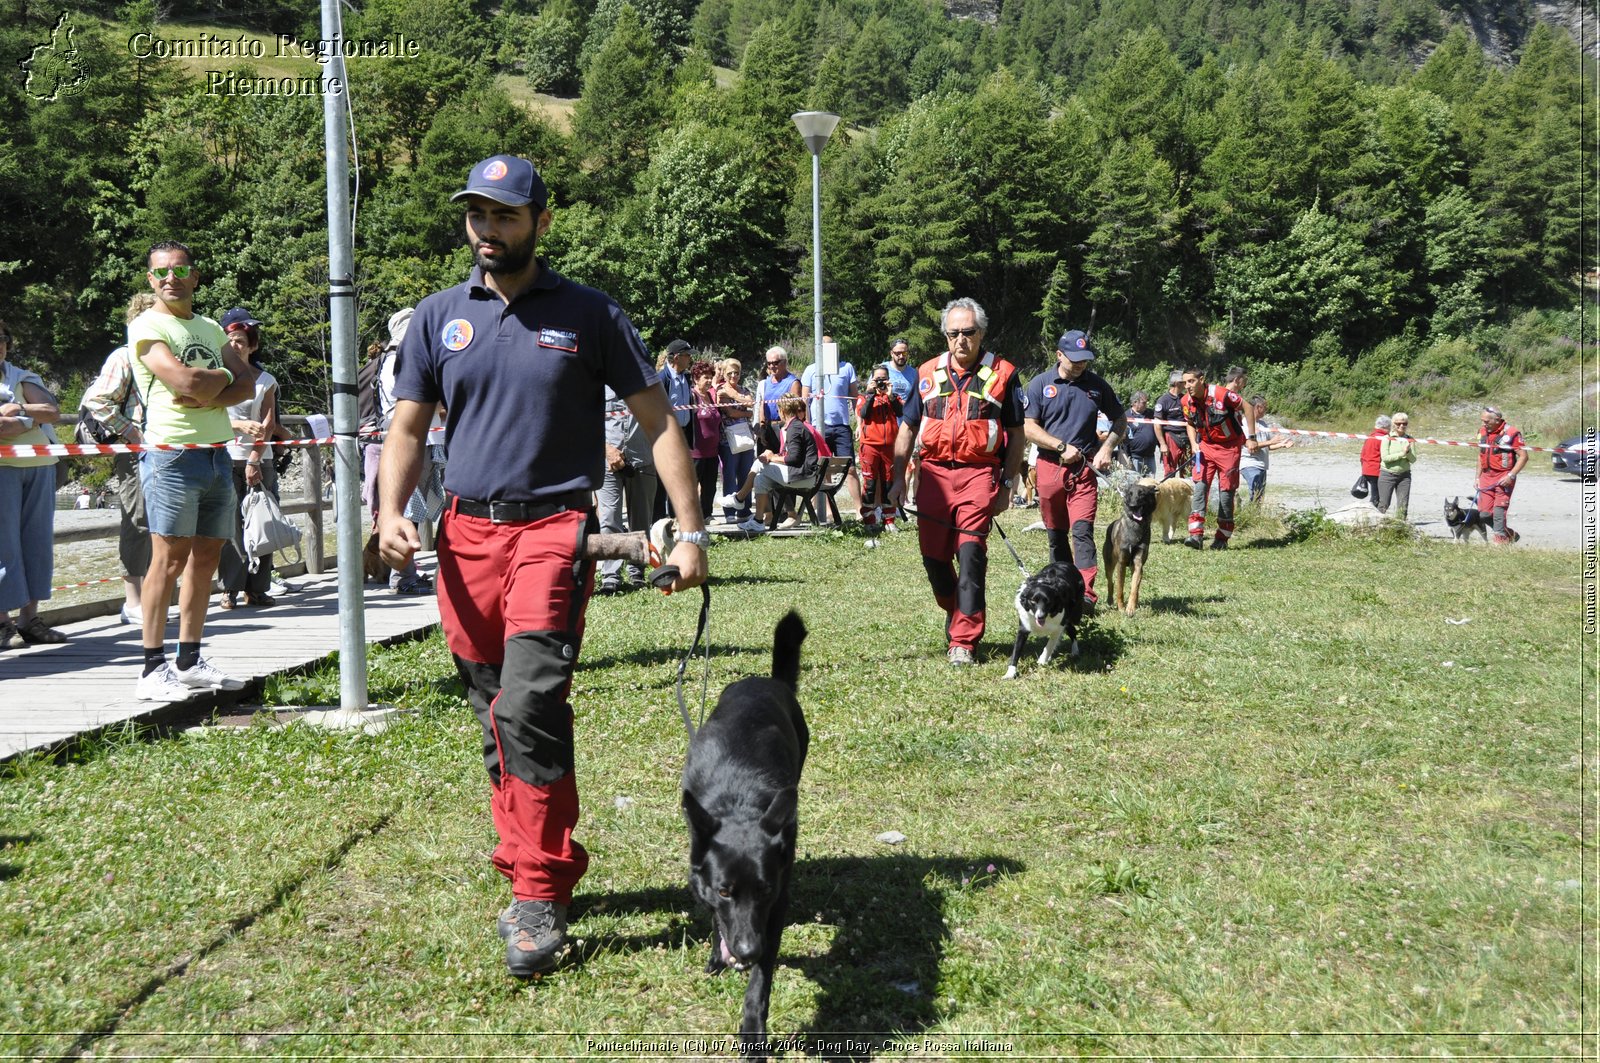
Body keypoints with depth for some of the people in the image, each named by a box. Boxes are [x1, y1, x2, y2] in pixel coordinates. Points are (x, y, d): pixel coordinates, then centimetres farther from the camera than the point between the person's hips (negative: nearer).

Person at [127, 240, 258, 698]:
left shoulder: (211, 328, 19)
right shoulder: (147, 326, -3)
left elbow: (247, 384, 9)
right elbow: (186, 380, -18)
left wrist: (209, 398, -10)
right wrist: (225, 375, 2)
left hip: (217, 454, 7)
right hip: (173, 456, -7)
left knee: (206, 558, 8)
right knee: (169, 560, -9)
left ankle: (190, 662, 16)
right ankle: (153, 669, -5)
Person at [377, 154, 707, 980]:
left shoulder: (589, 315, 3)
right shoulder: (438, 318, 11)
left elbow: (657, 421, 4)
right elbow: (407, 429, 13)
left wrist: (690, 530, -3)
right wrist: (390, 513, -6)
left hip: (554, 529, -4)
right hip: (466, 535, 4)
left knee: (529, 703, -19)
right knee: (496, 718, 9)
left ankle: (538, 894, -9)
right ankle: (543, 880, 23)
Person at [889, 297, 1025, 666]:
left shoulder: (1002, 373, 4)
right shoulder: (928, 373, 12)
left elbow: (1016, 434, 6)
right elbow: (907, 428, 14)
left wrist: (1007, 485, 1)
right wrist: (899, 479, 6)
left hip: (979, 473, -3)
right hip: (934, 473, 4)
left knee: (971, 554, -12)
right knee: (933, 556, 7)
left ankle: (963, 640, -9)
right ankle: (956, 614, 33)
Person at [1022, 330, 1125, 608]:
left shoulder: (1096, 384, 7)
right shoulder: (1040, 384, 2)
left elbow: (1120, 421, 15)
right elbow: (1028, 428, -3)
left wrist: (1107, 448, -2)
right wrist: (1062, 447, -11)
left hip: (1085, 468, -1)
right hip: (1049, 467, 1)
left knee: (1082, 530, -14)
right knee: (1056, 534, 9)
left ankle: (1085, 593, -21)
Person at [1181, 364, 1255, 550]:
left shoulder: (1222, 394, -21)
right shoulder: (1187, 401, -5)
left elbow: (1247, 409, -9)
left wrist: (1251, 437, -7)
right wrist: (1193, 443, -5)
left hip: (1229, 446, -4)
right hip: (1206, 446, 4)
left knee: (1226, 490, 1)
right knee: (1200, 485, -11)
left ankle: (1222, 538, 11)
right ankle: (1196, 534, -17)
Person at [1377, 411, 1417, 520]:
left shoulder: (1410, 440, 6)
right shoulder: (1387, 438, -4)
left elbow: (1413, 460, 3)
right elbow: (1385, 457, -14)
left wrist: (1408, 452, -17)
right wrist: (1402, 454, -18)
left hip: (1404, 475, 3)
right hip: (1387, 474, -3)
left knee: (1403, 505, 1)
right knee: (1383, 504, -2)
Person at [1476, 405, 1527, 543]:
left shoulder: (1511, 433, -10)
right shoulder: (1483, 433, 11)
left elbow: (1523, 456, -9)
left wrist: (1511, 476, -17)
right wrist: (1478, 477, 17)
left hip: (1504, 478, -7)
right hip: (1486, 476, 7)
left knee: (1499, 510, -13)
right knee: (1483, 513, 2)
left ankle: (1500, 539, -4)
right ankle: (1510, 534, 19)